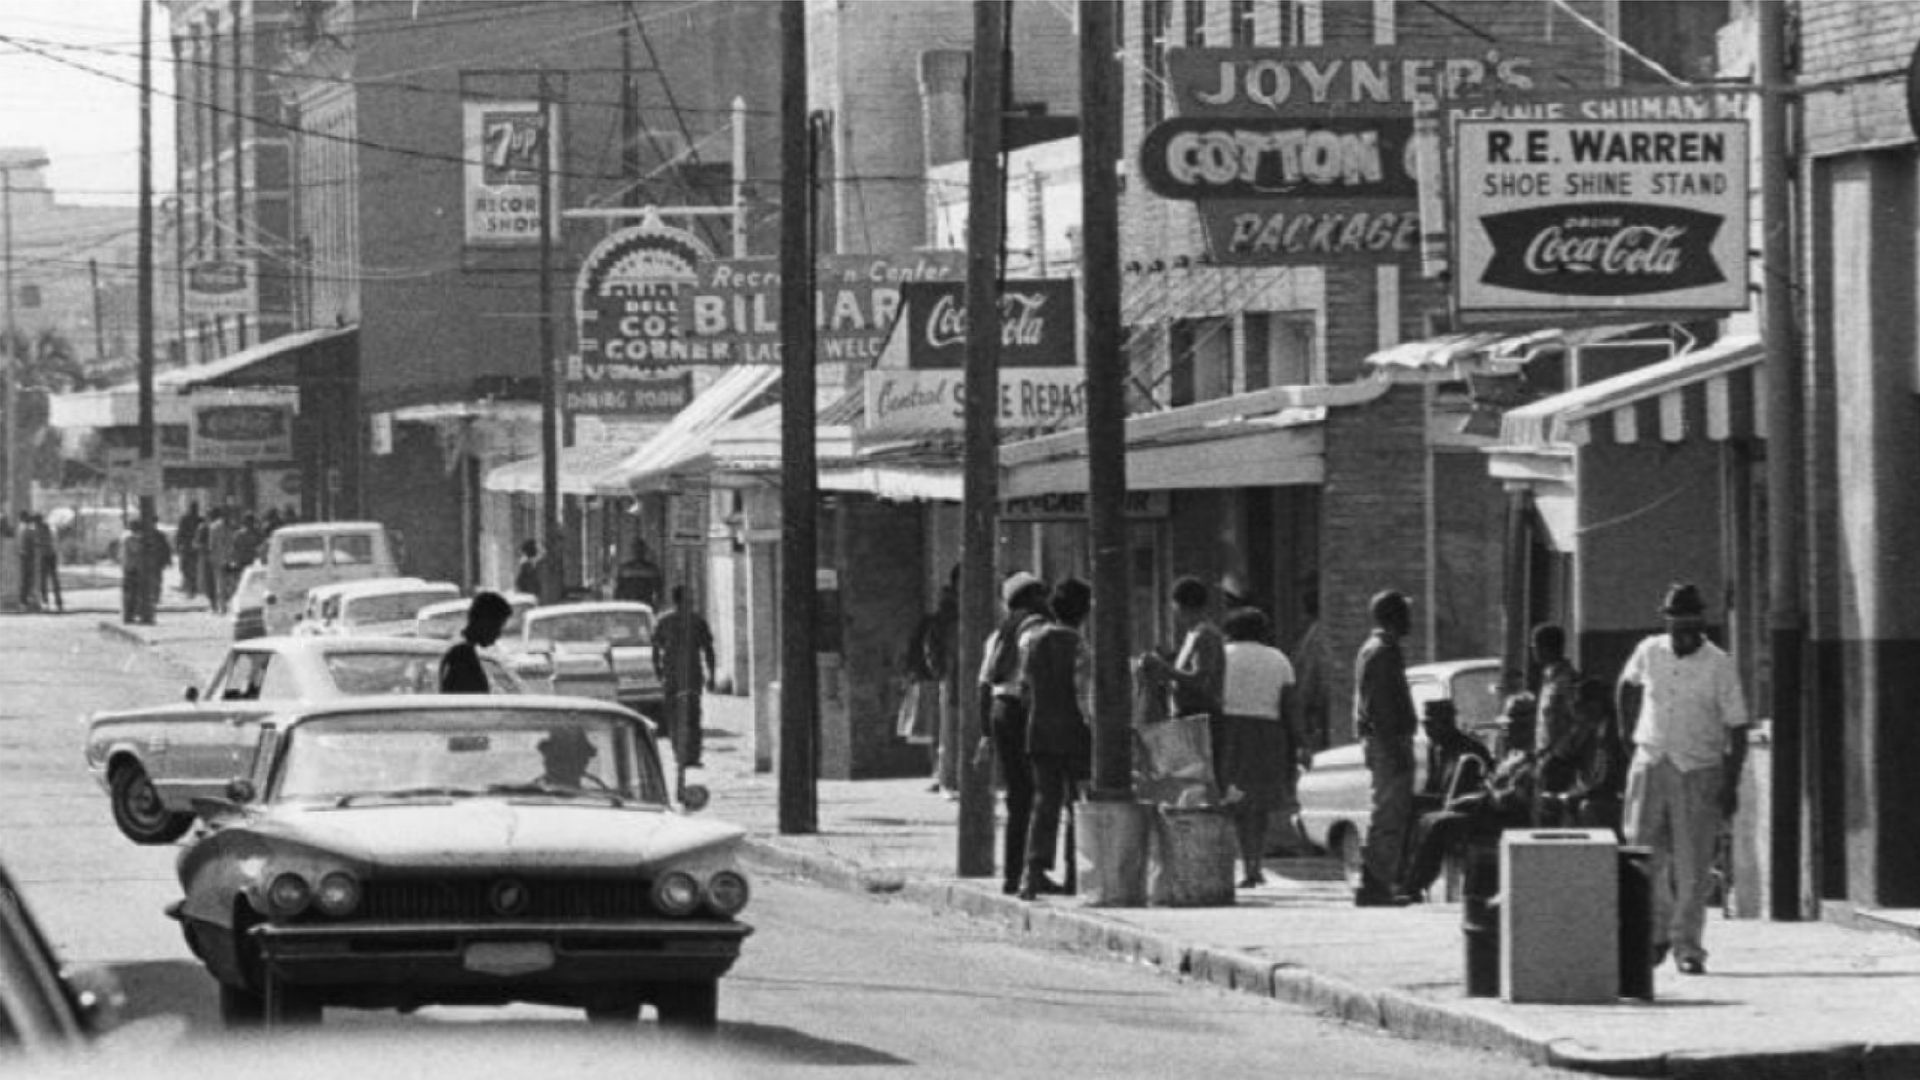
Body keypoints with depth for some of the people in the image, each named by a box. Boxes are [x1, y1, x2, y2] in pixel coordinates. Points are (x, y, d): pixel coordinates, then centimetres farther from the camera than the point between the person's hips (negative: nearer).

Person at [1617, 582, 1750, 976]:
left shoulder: (1719, 666, -9)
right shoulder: (1649, 652, 1)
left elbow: (1737, 729, -7)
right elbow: (1627, 685, 24)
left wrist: (1731, 785, -11)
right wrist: (1630, 733, 17)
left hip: (1699, 770, -3)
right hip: (1650, 764, 3)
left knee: (1693, 865, -3)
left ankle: (1687, 946, 4)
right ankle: (1655, 934, 20)